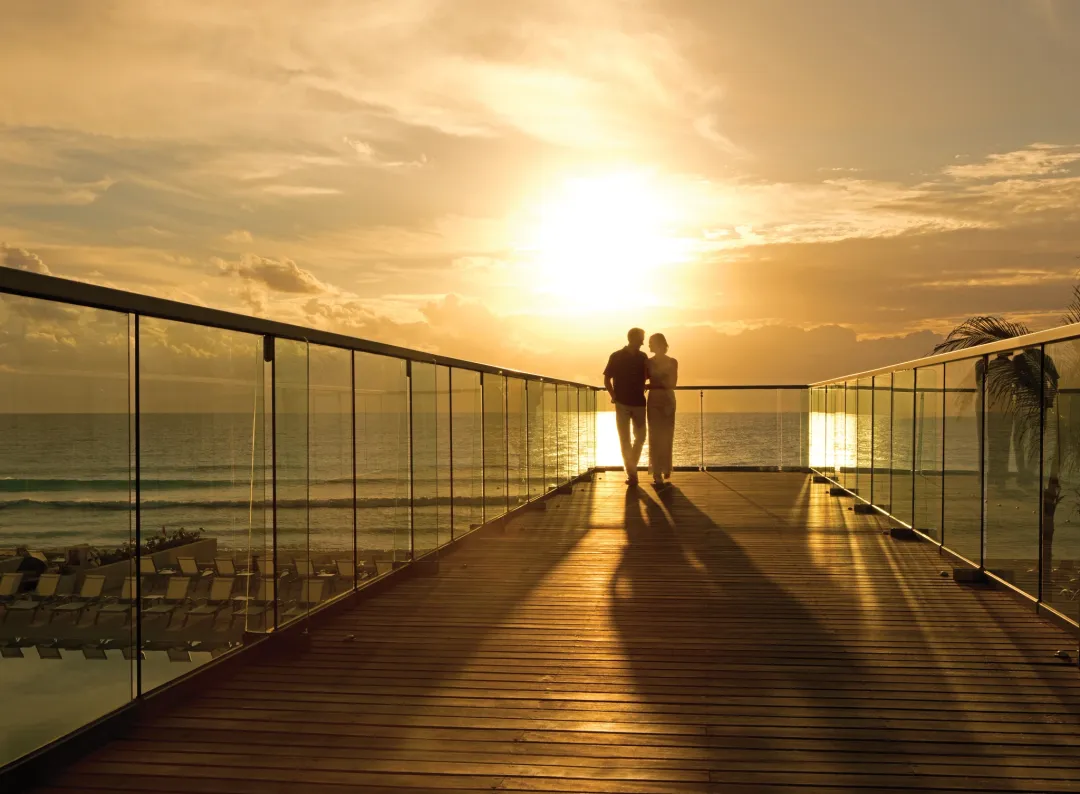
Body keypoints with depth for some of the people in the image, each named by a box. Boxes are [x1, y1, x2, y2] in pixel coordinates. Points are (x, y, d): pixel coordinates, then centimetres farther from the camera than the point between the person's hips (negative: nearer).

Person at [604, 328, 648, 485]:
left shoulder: (643, 358, 5)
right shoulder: (616, 357, -4)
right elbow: (607, 379, 1)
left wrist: (643, 389, -3)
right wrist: (614, 396, -7)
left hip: (639, 403, 3)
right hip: (622, 403, -3)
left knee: (640, 437, 4)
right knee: (625, 439, -2)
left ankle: (631, 467, 22)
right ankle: (631, 473, 3)